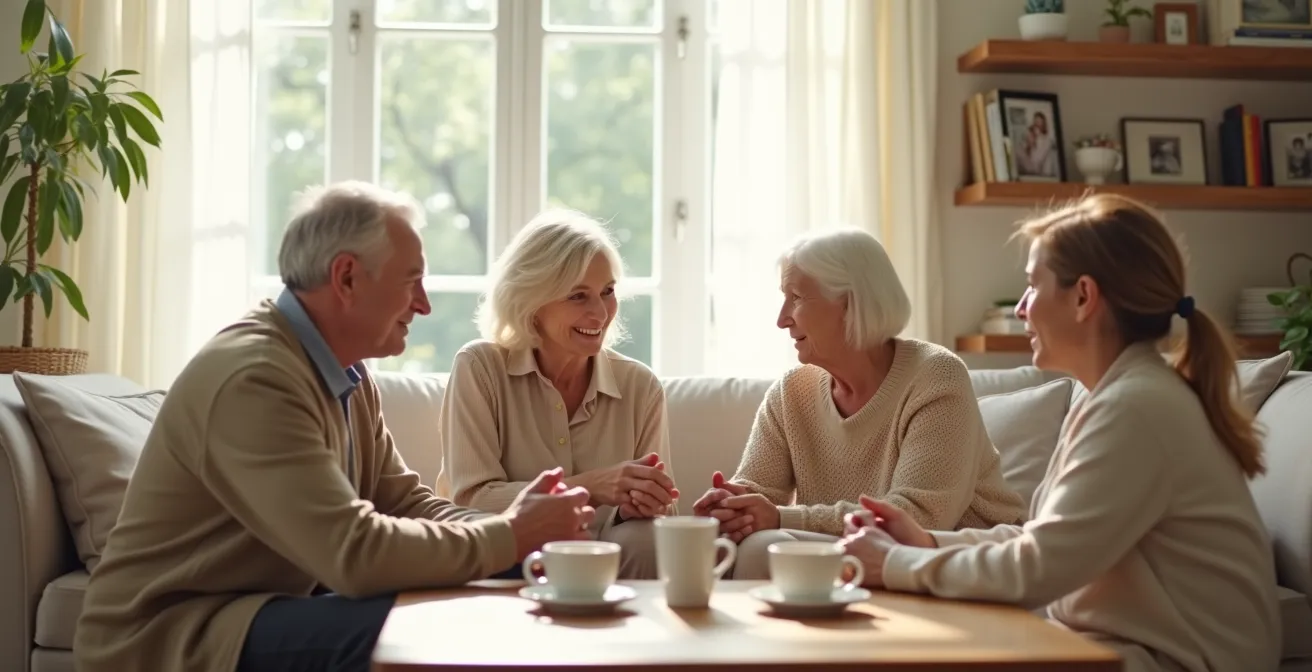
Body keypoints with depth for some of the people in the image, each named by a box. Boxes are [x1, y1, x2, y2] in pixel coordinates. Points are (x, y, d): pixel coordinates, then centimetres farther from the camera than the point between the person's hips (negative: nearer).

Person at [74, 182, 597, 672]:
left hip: (272, 602, 9)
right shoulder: (254, 378, -25)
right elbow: (355, 551, -31)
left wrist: (514, 528, -13)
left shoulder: (347, 375, 5)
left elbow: (405, 502, 5)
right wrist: (512, 537, -21)